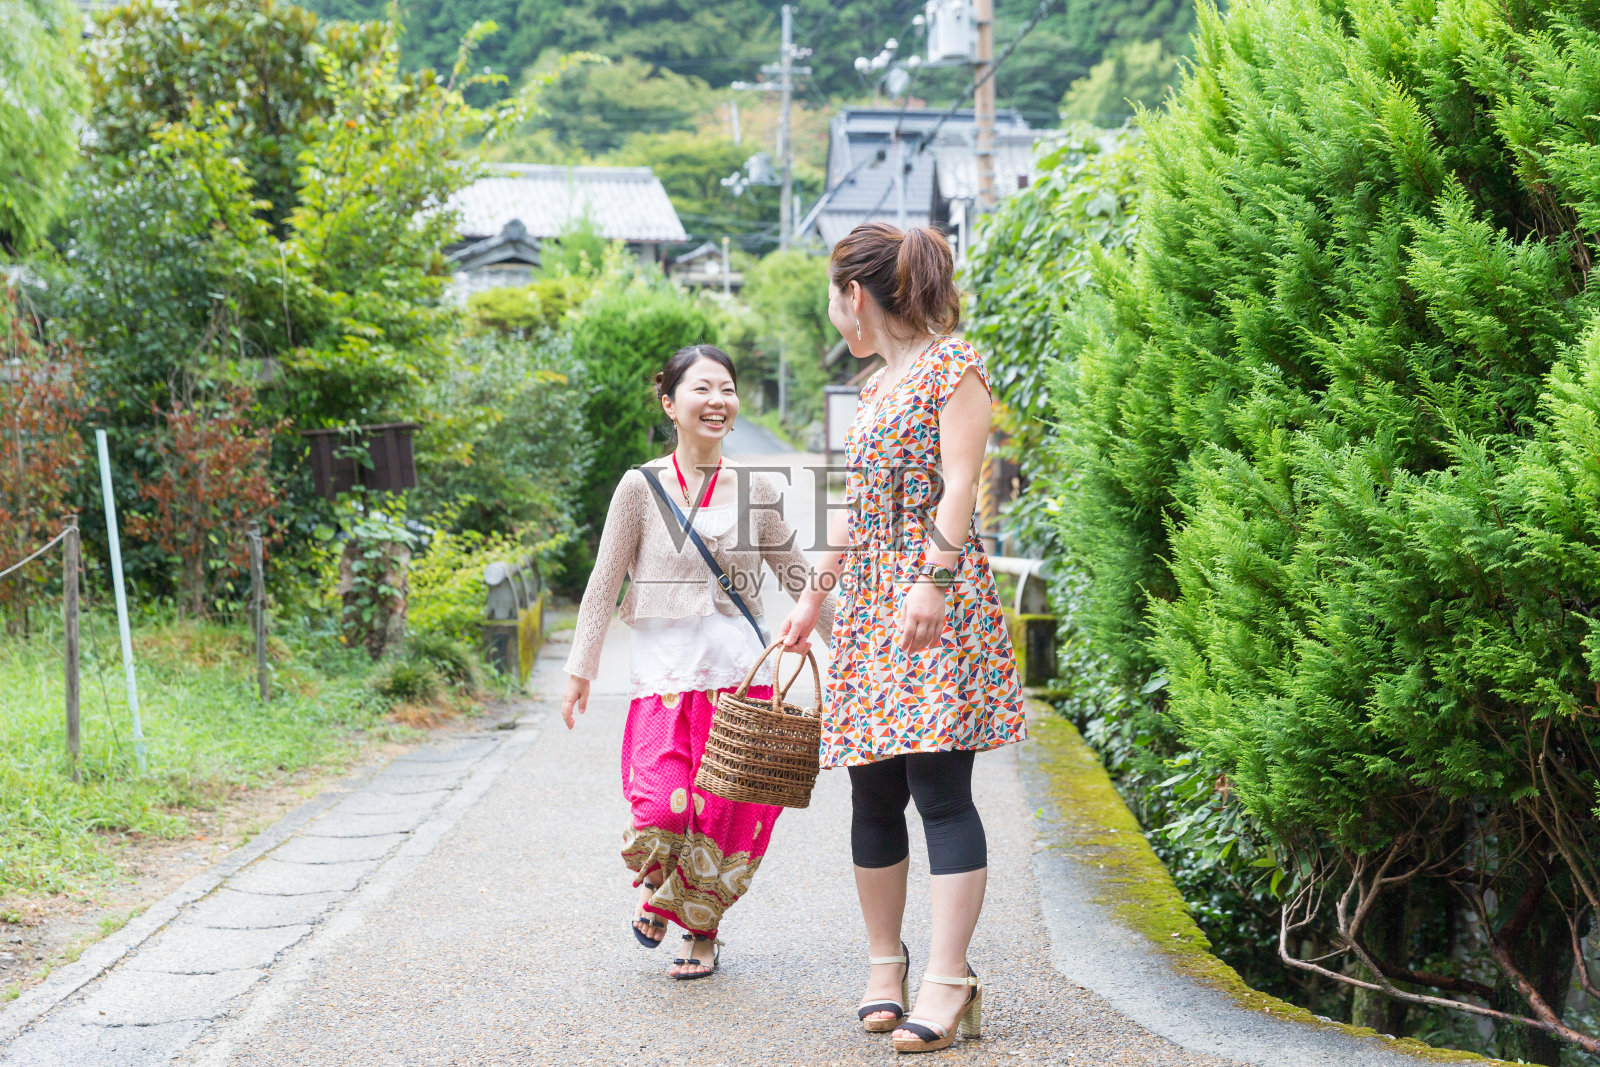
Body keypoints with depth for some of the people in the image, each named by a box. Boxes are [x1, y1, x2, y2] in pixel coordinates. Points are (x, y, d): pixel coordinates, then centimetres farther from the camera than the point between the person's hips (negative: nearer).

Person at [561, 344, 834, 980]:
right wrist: (581, 671, 1)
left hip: (738, 667, 2)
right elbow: (604, 583, 3)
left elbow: (796, 574, 16)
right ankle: (656, 881, 19)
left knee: (724, 810, 0)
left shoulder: (757, 490, 6)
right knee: (661, 807, -15)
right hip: (665, 670, -2)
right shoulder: (642, 487, 0)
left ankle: (702, 930, 22)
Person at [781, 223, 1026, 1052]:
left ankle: (948, 982, -13)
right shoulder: (876, 386, 21)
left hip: (936, 599, -8)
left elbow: (959, 485, -13)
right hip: (868, 601, 8)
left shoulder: (953, 365, -2)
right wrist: (813, 596, 30)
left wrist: (933, 580, -24)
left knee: (940, 787, -12)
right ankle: (884, 967, 15)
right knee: (873, 793, 6)